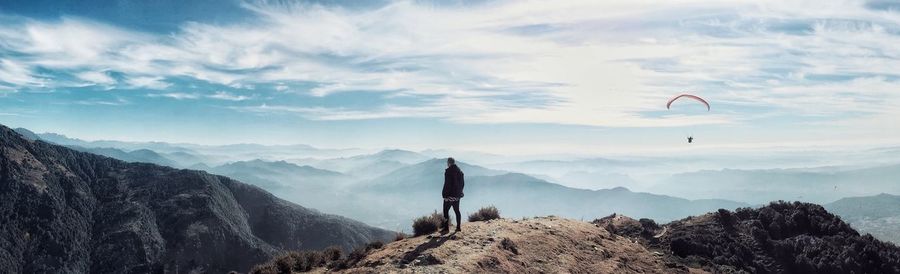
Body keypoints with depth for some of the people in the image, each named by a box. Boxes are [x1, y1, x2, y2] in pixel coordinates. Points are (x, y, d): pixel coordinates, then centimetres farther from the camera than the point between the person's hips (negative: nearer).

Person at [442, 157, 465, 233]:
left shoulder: (448, 171, -14)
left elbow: (447, 184, -20)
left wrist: (445, 195, -16)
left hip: (450, 195, -7)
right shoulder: (460, 171, 10)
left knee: (446, 211, -2)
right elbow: (463, 183, 15)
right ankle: (458, 227, 17)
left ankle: (446, 228, -5)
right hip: (457, 195, 8)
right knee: (457, 211, 14)